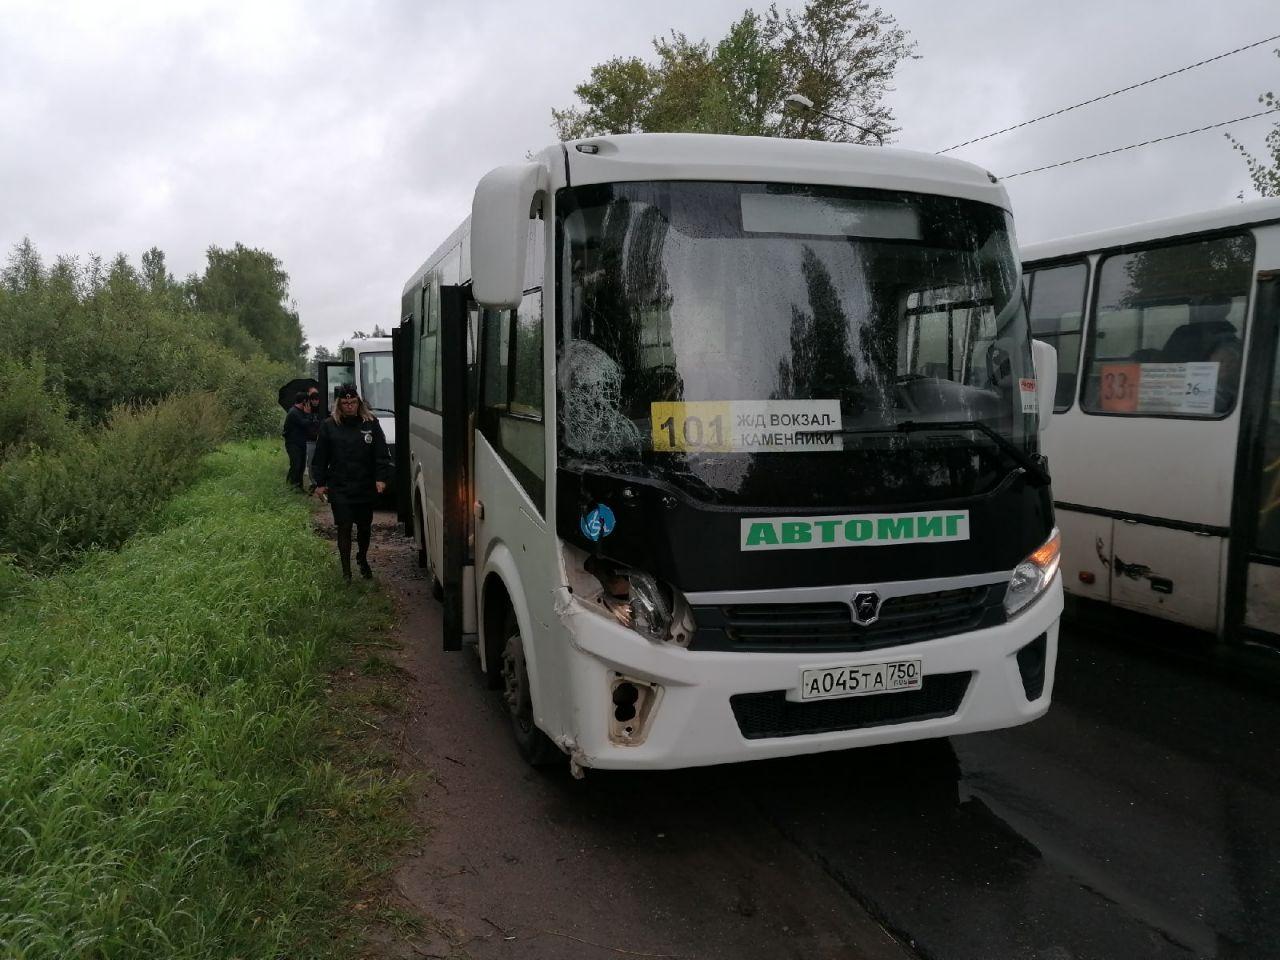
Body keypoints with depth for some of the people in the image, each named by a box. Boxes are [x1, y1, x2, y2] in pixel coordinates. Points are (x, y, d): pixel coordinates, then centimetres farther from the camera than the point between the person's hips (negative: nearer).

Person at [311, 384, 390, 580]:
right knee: (344, 528, -1)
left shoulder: (371, 423, 0)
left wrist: (381, 478, -9)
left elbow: (382, 454, 0)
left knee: (365, 527, 13)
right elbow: (320, 458, 5)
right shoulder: (329, 425, 0)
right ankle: (346, 571, 10)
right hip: (339, 489, -1)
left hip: (366, 488, 1)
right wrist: (320, 483, 3)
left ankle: (362, 559, 39)